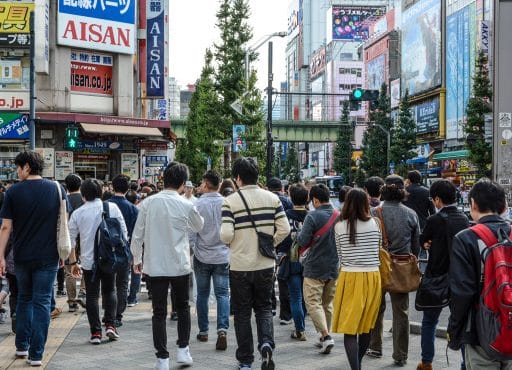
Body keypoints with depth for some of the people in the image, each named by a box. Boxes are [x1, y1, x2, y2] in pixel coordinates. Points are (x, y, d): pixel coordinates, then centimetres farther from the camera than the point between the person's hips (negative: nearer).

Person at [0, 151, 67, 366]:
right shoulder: (57, 189, 0)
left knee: (24, 299, 19)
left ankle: (22, 346, 23)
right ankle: (36, 354, 0)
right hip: (47, 257, 0)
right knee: (42, 302, 2)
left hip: (22, 256, 1)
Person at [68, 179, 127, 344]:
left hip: (88, 260, 0)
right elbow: (124, 233, -1)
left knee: (91, 295, 8)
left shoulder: (78, 213, -2)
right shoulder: (112, 207, -3)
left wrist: (72, 262, 12)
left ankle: (95, 332, 6)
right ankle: (110, 324, 4)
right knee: (109, 291, 16)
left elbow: (71, 240, 3)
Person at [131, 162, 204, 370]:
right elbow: (199, 226, 12)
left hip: (154, 265, 1)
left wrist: (136, 259, 13)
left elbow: (137, 234, 0)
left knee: (159, 312, 6)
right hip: (179, 265, -1)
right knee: (183, 307, 19)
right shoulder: (186, 205, -8)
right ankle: (183, 350, 18)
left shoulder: (148, 203, -4)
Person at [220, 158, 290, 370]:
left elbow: (226, 235, -18)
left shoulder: (230, 201, -11)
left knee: (242, 313, 11)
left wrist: (228, 241, 5)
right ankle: (266, 343, -8)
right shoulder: (272, 198, -1)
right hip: (266, 265, 2)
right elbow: (284, 229, -4)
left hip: (240, 266, -2)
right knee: (264, 307, 17)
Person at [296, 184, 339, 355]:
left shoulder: (313, 216, -16)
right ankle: (325, 338, 22)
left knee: (313, 303, -1)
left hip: (315, 268, -6)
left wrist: (299, 235, 3)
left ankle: (326, 335, -14)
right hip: (334, 267, 6)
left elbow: (303, 241, -17)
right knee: (327, 303, 17)